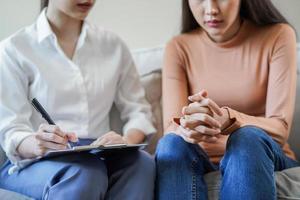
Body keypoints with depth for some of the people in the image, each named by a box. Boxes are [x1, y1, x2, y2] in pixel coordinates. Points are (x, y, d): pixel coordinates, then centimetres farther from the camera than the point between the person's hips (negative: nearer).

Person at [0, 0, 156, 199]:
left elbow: (138, 110, 11)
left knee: (141, 162, -30)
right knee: (84, 173, -37)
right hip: (33, 162, -3)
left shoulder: (112, 45, 12)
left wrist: (127, 141, -14)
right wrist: (38, 145, -30)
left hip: (99, 157, 4)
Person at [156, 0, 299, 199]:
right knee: (172, 143, -30)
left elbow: (280, 129, -15)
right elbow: (171, 128, -11)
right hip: (202, 162, 2)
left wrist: (227, 120, -36)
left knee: (248, 137, -34)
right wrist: (188, 128, -37)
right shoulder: (179, 48, 0)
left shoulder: (278, 36, -6)